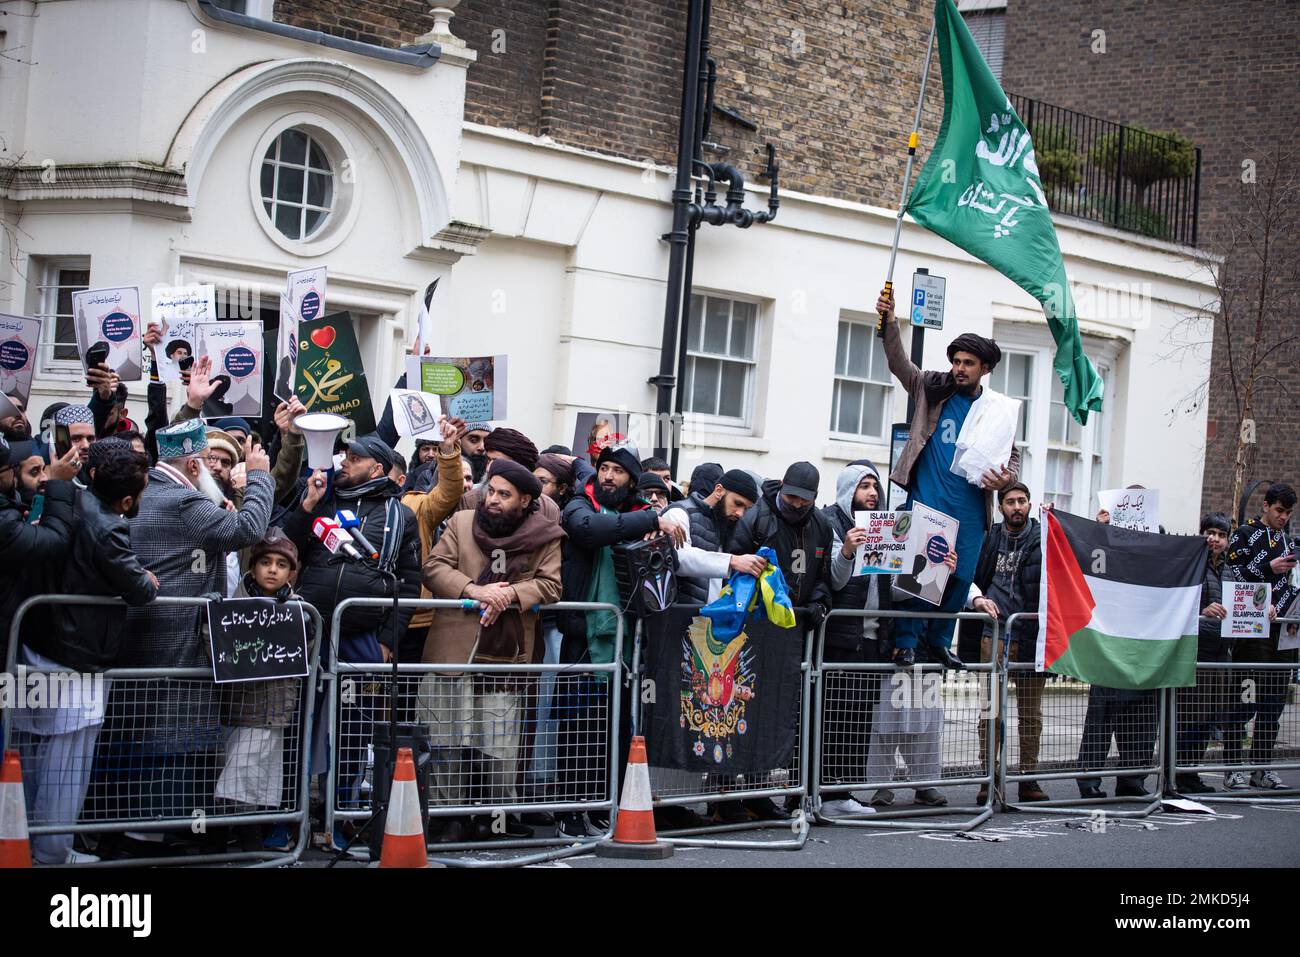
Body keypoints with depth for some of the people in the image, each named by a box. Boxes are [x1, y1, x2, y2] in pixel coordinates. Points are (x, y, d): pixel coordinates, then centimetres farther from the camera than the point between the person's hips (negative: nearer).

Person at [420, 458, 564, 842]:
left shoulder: (544, 537, 6)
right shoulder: (461, 523, 7)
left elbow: (549, 585, 0)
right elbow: (434, 568, 0)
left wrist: (510, 594, -16)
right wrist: (475, 590, -15)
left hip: (507, 655, 0)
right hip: (454, 651, 0)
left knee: (501, 745, 2)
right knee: (450, 740, 2)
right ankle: (453, 816, 11)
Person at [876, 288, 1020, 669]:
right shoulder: (933, 390, 6)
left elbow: (1012, 455, 16)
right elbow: (900, 364, -6)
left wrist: (1005, 478, -7)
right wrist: (889, 322, -21)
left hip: (970, 509, 3)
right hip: (926, 503, -3)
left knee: (961, 577, 6)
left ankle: (938, 640, 21)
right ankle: (906, 641, 1)